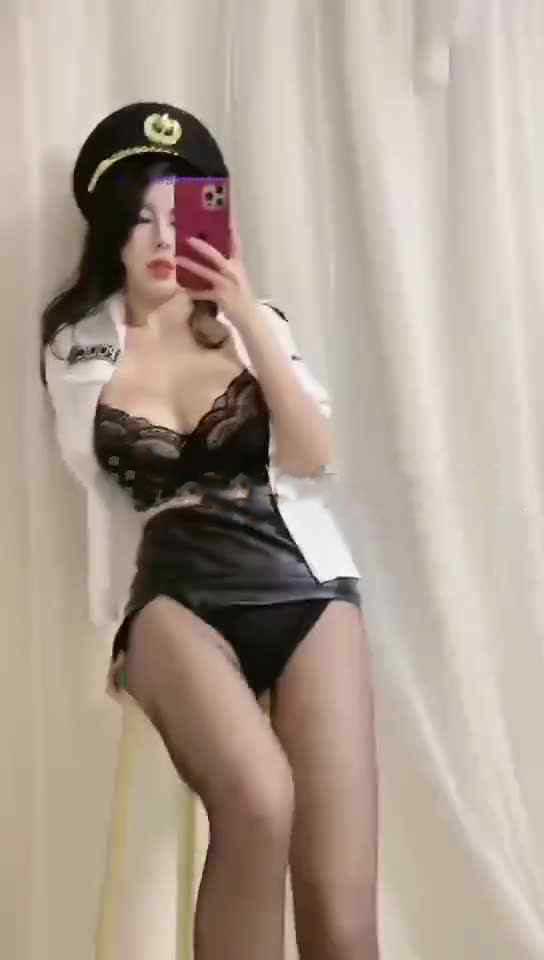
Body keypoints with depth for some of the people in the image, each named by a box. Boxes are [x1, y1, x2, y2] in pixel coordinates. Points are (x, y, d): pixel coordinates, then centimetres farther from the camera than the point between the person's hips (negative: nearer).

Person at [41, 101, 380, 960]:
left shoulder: (255, 324, 12)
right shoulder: (78, 349, 10)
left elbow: (314, 459, -2)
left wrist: (252, 319, -9)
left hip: (307, 587, 1)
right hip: (175, 599, -1)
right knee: (259, 800, -34)